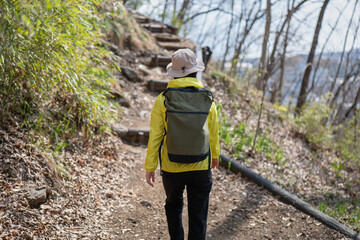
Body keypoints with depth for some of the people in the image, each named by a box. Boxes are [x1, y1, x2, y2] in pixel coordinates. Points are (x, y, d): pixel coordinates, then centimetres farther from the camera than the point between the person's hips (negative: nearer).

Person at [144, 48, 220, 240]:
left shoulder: (163, 100, -11)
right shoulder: (208, 100, -6)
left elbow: (154, 136, -9)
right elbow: (213, 133, 7)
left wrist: (150, 167, 1)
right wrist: (215, 155, 25)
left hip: (172, 168, 0)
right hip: (201, 168, 0)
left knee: (173, 205, 26)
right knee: (198, 216, 12)